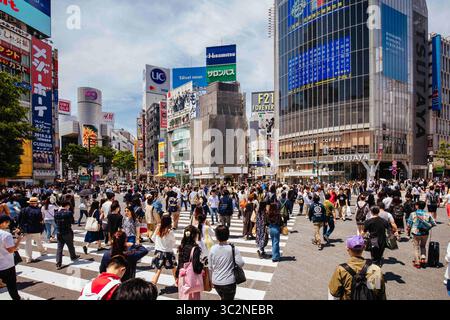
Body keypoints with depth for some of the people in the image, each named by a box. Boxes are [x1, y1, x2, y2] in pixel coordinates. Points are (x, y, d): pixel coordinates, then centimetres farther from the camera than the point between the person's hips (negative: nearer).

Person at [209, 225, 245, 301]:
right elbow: (241, 263, -19)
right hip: (229, 282, -3)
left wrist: (212, 280, 15)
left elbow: (210, 268, 1)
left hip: (216, 282, 3)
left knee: (223, 298, 28)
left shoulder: (213, 249, -7)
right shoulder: (233, 249, -16)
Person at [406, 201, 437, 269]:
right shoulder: (428, 214, -5)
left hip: (416, 233, -2)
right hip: (425, 233, 2)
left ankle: (417, 262, 13)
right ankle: (423, 258, 11)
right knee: (423, 246, 23)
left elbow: (409, 224, -6)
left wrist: (408, 231, 9)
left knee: (416, 247, 10)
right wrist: (428, 228, 18)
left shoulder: (413, 214, -10)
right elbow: (434, 224, 0)